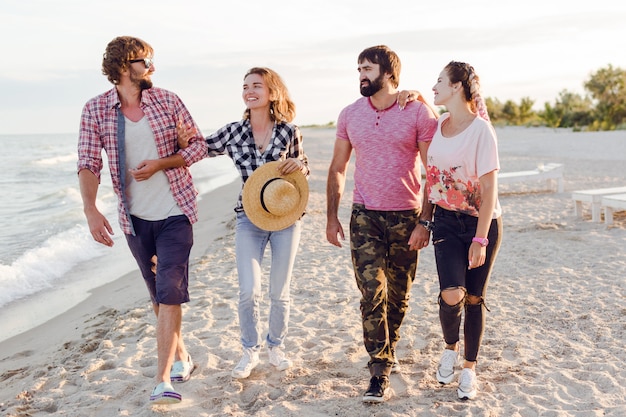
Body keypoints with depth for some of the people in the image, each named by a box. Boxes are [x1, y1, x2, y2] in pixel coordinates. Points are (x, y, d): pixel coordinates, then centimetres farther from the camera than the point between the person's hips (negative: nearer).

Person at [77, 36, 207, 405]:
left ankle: (163, 381, -10)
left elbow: (198, 146, -1)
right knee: (158, 294, 15)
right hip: (135, 218, 2)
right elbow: (89, 164, -6)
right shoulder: (96, 110, -4)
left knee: (169, 291, -11)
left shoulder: (168, 101, -4)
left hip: (175, 212, -2)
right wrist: (91, 210, -19)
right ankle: (181, 356, 35)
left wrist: (160, 164, -16)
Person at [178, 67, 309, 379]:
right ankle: (250, 351, 17)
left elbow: (302, 165, 10)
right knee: (249, 292, -7)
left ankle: (276, 346, 33)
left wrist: (299, 165, -13)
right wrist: (182, 138, -18)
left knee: (279, 292, 9)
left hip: (287, 216, 0)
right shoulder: (233, 133, -2)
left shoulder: (289, 132, -3)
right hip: (249, 218, 0)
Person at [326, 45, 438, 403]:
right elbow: (338, 168, 10)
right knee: (372, 294, -5)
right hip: (365, 216, 1)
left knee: (399, 294, 12)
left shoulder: (419, 113, -6)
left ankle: (389, 347, 37)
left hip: (406, 217, -1)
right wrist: (331, 216, 6)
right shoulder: (350, 114, 4)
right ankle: (380, 373, 3)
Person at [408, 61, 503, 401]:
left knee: (474, 298, 4)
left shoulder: (481, 130, -13)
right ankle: (450, 347, 17)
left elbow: (489, 189, -15)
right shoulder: (437, 128, 4)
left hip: (481, 223, -3)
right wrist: (424, 222, 6)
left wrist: (480, 239, -18)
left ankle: (470, 369, 22)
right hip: (445, 220, 3)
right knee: (451, 295, -13)